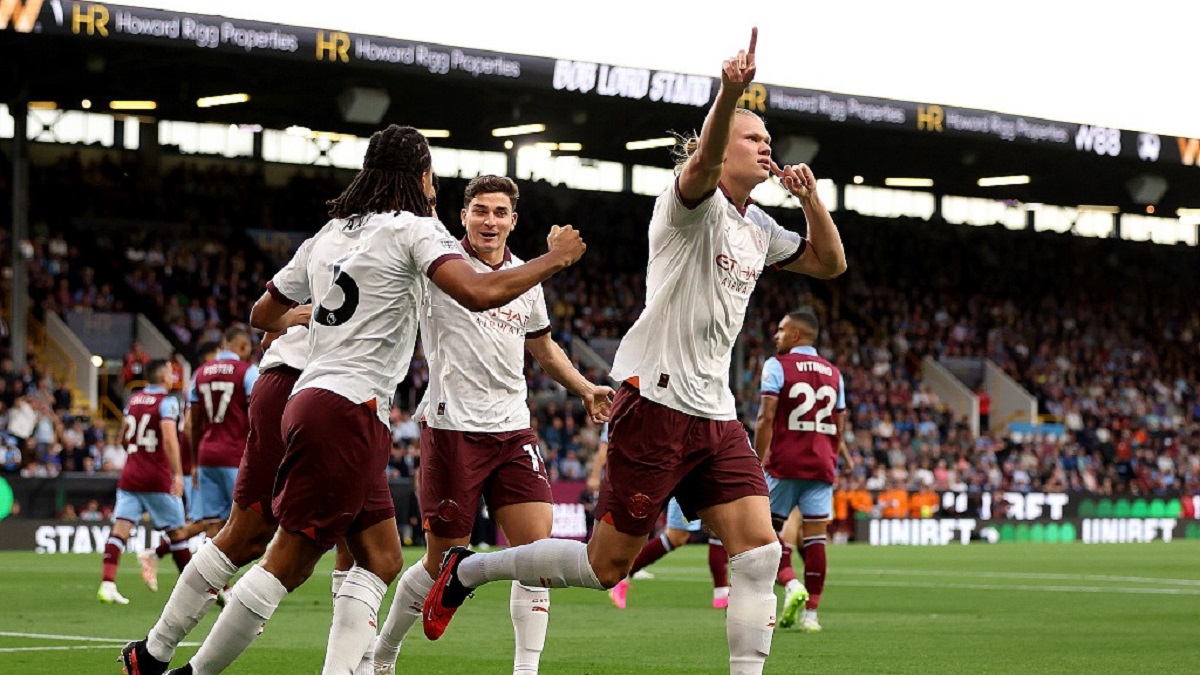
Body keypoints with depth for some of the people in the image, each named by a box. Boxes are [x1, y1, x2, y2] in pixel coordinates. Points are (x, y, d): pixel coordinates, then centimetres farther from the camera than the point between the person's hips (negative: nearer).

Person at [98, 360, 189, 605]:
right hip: (158, 479, -5)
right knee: (176, 531, 8)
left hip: (130, 475, 5)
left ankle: (107, 584, -19)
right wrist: (178, 473, -22)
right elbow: (170, 439, -21)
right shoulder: (167, 402, -8)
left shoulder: (133, 399, 11)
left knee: (120, 529, -5)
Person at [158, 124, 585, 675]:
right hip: (347, 409, -9)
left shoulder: (328, 235, 18)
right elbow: (478, 294, -20)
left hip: (313, 399, 9)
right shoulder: (413, 229, -4)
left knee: (380, 563, 9)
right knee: (288, 564, -6)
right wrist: (556, 258, -6)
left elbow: (263, 314, 27)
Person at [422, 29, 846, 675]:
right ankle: (466, 570, 15)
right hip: (656, 400, -8)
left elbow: (830, 262, 28)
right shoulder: (696, 204, -8)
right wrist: (730, 92, -51)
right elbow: (701, 165, -32)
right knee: (607, 563, -3)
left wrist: (811, 200, 8)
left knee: (757, 547, -7)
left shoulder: (757, 228, 17)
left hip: (714, 414, 8)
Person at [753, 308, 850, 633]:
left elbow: (766, 417, -11)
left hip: (785, 463, -4)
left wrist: (757, 461, -8)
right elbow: (840, 429, 14)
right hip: (821, 466, 4)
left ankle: (791, 585, -15)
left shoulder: (777, 365, -3)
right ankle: (811, 612, 0)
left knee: (769, 526, 8)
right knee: (815, 537, 3)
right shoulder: (833, 373, 13)